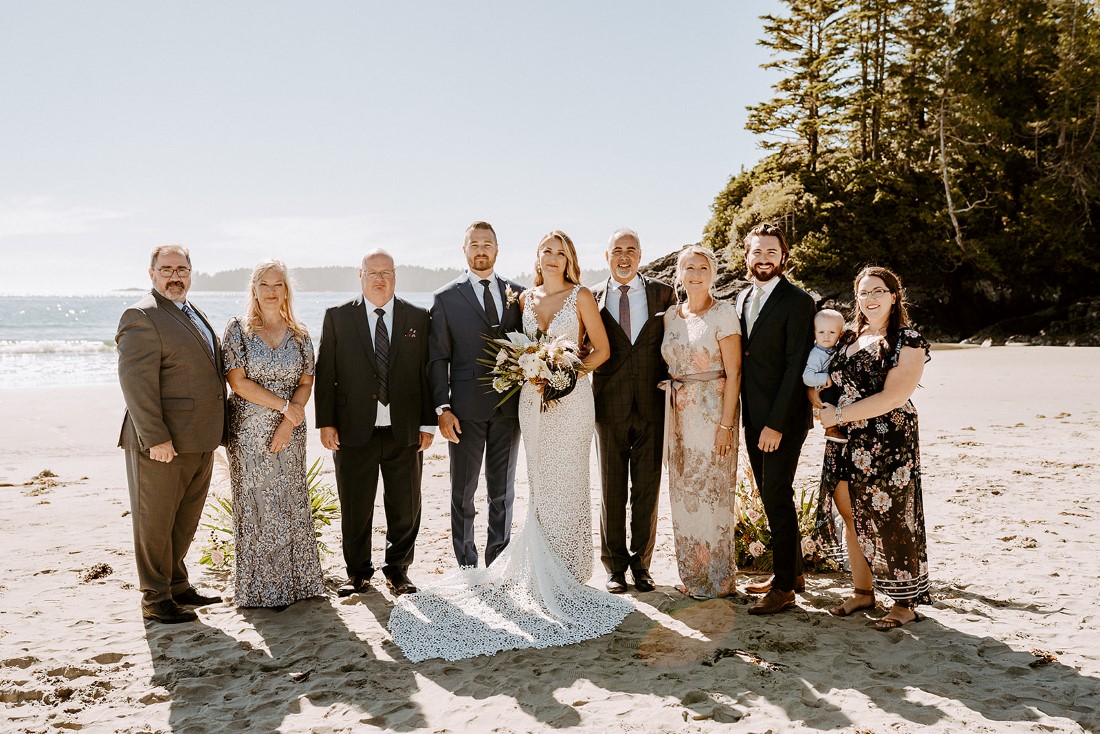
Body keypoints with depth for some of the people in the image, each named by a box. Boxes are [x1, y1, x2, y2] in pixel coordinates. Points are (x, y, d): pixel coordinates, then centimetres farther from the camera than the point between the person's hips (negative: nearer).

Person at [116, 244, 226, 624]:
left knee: (185, 520, 18)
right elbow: (136, 382, -20)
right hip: (163, 443, -9)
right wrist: (156, 437, -24)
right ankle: (155, 599, 15)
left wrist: (213, 430, 16)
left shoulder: (193, 314, 16)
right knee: (155, 521, 4)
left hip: (199, 442, 9)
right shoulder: (142, 317, -13)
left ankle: (177, 584, 32)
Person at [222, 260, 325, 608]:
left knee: (292, 504, 6)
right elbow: (238, 382, -9)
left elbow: (306, 383, 3)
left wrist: (288, 423, -10)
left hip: (289, 432, 3)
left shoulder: (299, 334, 7)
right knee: (255, 506, 2)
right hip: (249, 432, -3)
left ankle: (296, 579, 18)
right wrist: (284, 405, -13)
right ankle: (260, 587, 13)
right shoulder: (238, 329, -2)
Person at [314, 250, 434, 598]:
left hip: (405, 429, 1)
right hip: (354, 429, -1)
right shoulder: (337, 317, 3)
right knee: (355, 507, 8)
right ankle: (358, 572, 25)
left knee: (405, 506, 9)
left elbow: (427, 373, 5)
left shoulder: (417, 317, 5)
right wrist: (326, 422, -5)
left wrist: (428, 423, 1)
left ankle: (398, 568, 27)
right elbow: (325, 373, 1)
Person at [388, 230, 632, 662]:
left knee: (568, 485, 0)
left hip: (572, 399, -3)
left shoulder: (581, 297, -1)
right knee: (540, 487, 5)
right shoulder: (525, 298, 11)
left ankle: (572, 575, 11)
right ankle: (544, 574, 14)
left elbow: (601, 349, 2)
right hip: (532, 399, 4)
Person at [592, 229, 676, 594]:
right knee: (612, 491, 7)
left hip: (653, 404, 1)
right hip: (610, 406, 0)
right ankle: (615, 565, 20)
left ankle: (641, 563, 20)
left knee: (647, 488, 7)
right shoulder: (593, 300, 4)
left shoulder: (663, 294, 5)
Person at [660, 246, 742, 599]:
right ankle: (692, 573, 24)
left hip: (713, 410, -6)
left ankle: (718, 578, 14)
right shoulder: (671, 315, 9)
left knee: (711, 491, 0)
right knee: (683, 492, 10)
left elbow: (733, 372, -12)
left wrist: (726, 423, -17)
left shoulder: (723, 312, -9)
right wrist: (673, 403, 5)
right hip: (679, 412, 6)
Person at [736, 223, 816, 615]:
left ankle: (783, 586, 4)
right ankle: (792, 572, 27)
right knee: (770, 497, 14)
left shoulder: (797, 301, -10)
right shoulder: (742, 297, 12)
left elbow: (796, 365, -15)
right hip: (752, 416, 8)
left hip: (783, 418, -7)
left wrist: (777, 423, -18)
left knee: (777, 497, -5)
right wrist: (747, 415, 7)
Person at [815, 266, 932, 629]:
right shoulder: (849, 339, 12)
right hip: (846, 444, 6)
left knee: (890, 522, 0)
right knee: (853, 519, 10)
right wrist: (821, 405, 1)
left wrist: (839, 415, -15)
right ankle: (862, 592, 24)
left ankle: (906, 603, 14)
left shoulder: (908, 341, -8)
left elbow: (893, 397, -17)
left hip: (887, 445, -6)